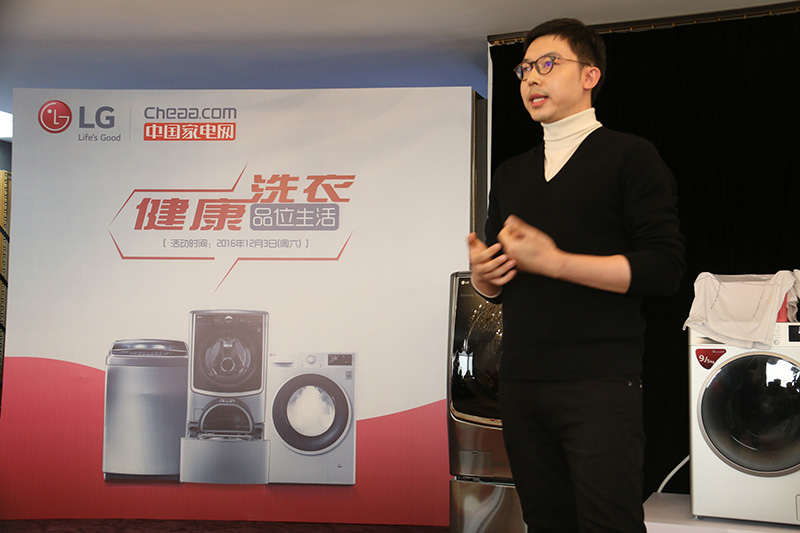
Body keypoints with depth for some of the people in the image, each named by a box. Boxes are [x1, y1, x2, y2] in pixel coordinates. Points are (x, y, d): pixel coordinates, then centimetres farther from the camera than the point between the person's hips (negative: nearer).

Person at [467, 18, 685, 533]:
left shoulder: (630, 156, 1)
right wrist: (482, 272, -2)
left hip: (599, 381, -5)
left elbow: (665, 268, -10)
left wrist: (553, 261, -16)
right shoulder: (511, 175, 19)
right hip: (521, 382, 6)